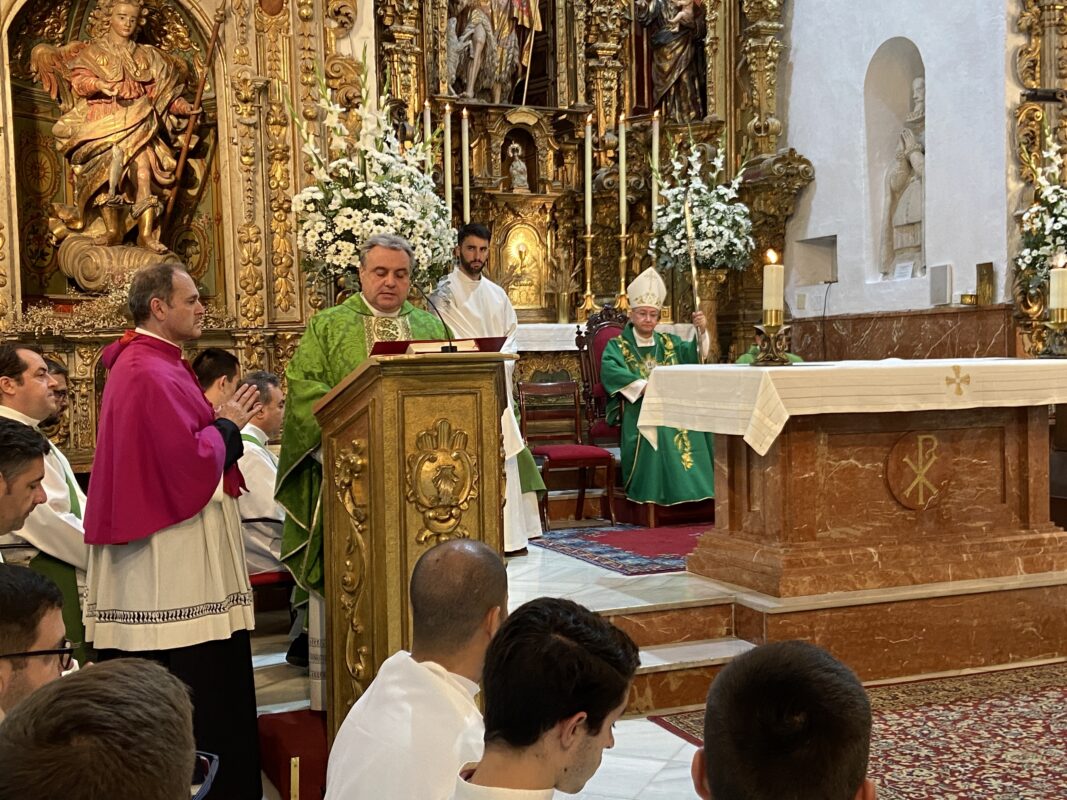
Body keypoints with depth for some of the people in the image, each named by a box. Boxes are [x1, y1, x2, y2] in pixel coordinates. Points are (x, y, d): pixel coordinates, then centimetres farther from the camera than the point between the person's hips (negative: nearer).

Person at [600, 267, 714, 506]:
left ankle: (696, 492, -21)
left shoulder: (668, 343, 20)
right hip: (638, 407, -4)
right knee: (654, 429, -35)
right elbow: (609, 370, -15)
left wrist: (701, 331, -16)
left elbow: (694, 353, 4)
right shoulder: (618, 345, 6)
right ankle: (653, 496, -33)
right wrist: (643, 385, -25)